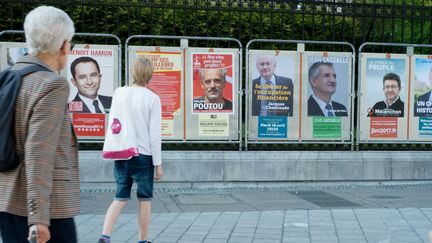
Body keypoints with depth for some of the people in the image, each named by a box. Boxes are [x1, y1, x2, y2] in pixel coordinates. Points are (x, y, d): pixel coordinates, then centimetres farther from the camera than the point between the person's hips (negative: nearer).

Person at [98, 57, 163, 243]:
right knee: (144, 199, 12)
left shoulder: (119, 93, 2)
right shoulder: (152, 98, -10)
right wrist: (158, 163, -4)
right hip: (143, 154, -3)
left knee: (120, 198, 13)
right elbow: (155, 134, -9)